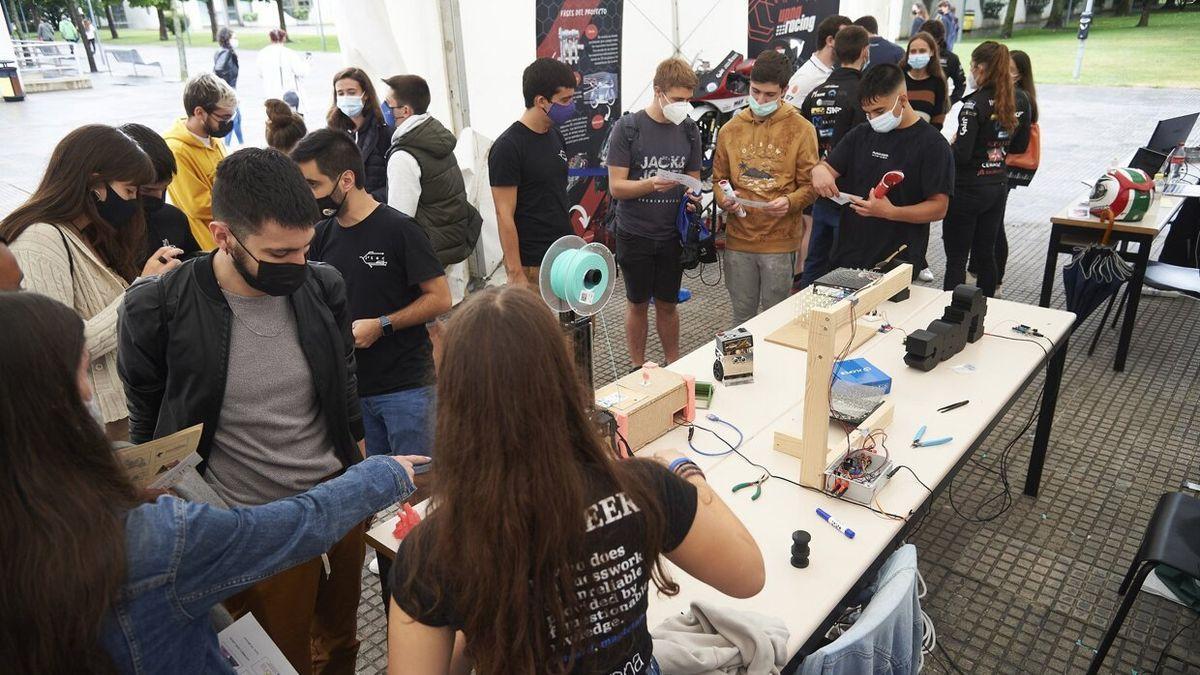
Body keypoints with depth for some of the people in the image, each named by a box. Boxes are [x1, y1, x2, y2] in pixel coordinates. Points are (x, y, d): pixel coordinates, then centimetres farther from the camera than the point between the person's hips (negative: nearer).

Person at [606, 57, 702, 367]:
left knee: (667, 304, 15)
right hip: (635, 234, -3)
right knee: (638, 304, 12)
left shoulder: (689, 130, 3)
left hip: (672, 234, 3)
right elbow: (616, 187, -12)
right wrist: (651, 184, -29)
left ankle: (674, 365, 32)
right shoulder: (627, 128, -10)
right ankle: (638, 368, 29)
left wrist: (692, 194, -11)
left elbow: (693, 179, 12)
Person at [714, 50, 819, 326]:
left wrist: (790, 202, -21)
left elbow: (810, 184, -1)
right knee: (742, 317, 15)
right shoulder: (731, 129, 7)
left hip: (780, 240, -2)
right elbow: (719, 177, 13)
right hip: (738, 237, 3)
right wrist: (724, 200, -9)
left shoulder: (801, 129, -2)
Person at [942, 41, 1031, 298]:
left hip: (968, 190, -7)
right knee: (986, 253, 17)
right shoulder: (1020, 100, 4)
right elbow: (1020, 146, 13)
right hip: (999, 186, 7)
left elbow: (962, 154, -23)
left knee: (956, 259, 0)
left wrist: (953, 142, -3)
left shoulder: (975, 104, -18)